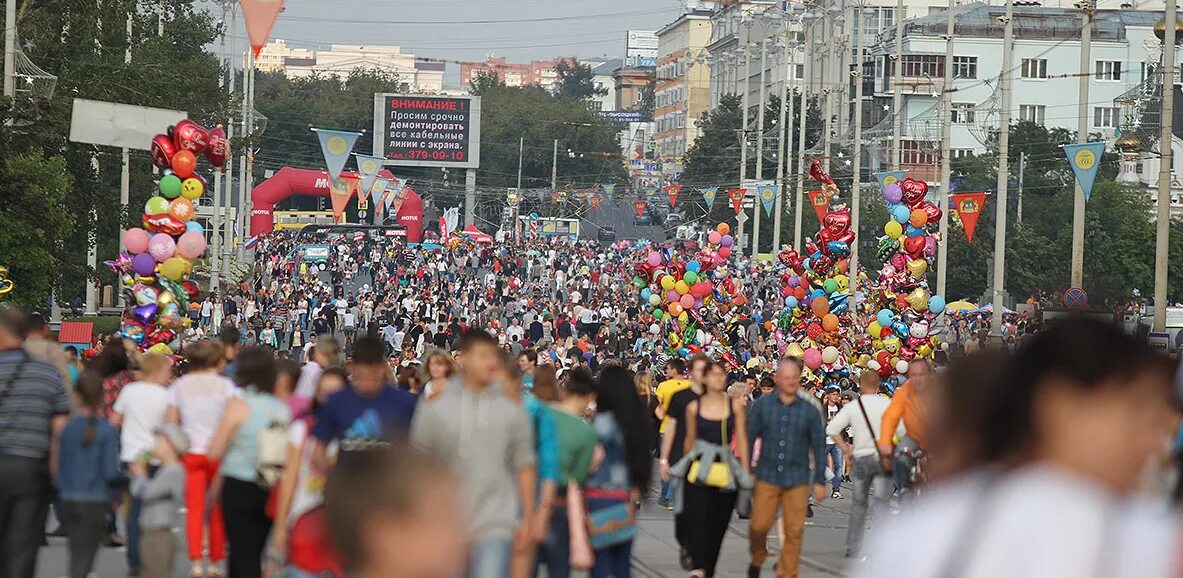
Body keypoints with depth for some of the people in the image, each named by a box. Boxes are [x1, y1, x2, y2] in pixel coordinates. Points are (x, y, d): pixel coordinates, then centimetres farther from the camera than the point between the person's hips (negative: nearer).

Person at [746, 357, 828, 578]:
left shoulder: (809, 411, 2)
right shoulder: (762, 405, 1)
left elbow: (818, 447, 7)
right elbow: (749, 438, 6)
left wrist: (819, 481, 5)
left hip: (797, 479, 0)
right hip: (767, 477, 0)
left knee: (794, 531, 0)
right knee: (758, 526, -2)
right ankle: (757, 560, 26)